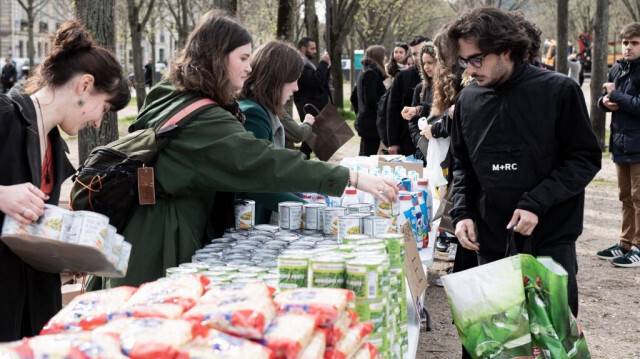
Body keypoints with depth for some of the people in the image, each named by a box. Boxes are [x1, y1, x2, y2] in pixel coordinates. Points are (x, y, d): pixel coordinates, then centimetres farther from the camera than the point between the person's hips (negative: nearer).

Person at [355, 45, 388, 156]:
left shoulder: (365, 73, 18)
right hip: (372, 123, -10)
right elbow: (371, 99, -19)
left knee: (364, 156, 13)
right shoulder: (372, 73, -12)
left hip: (364, 121, 10)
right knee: (370, 156, -10)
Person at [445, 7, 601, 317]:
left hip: (551, 241, -3)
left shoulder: (558, 91, -9)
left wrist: (537, 203, -16)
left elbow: (586, 158, -7)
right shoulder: (468, 100, 4)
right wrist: (462, 212, 0)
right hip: (491, 244, 4)